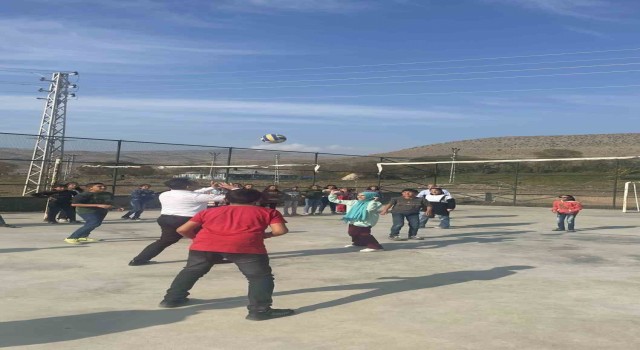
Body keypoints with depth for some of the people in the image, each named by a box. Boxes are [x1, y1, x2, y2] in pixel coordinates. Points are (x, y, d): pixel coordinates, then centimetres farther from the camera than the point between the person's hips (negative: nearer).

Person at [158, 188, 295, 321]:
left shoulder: (208, 212, 29)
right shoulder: (268, 212, 24)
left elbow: (183, 230, 25)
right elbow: (280, 230, 11)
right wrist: (265, 235, 29)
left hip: (205, 245, 4)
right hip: (244, 247, -3)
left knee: (190, 271, 25)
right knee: (260, 277, 8)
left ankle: (171, 299, 34)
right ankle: (260, 310, -2)